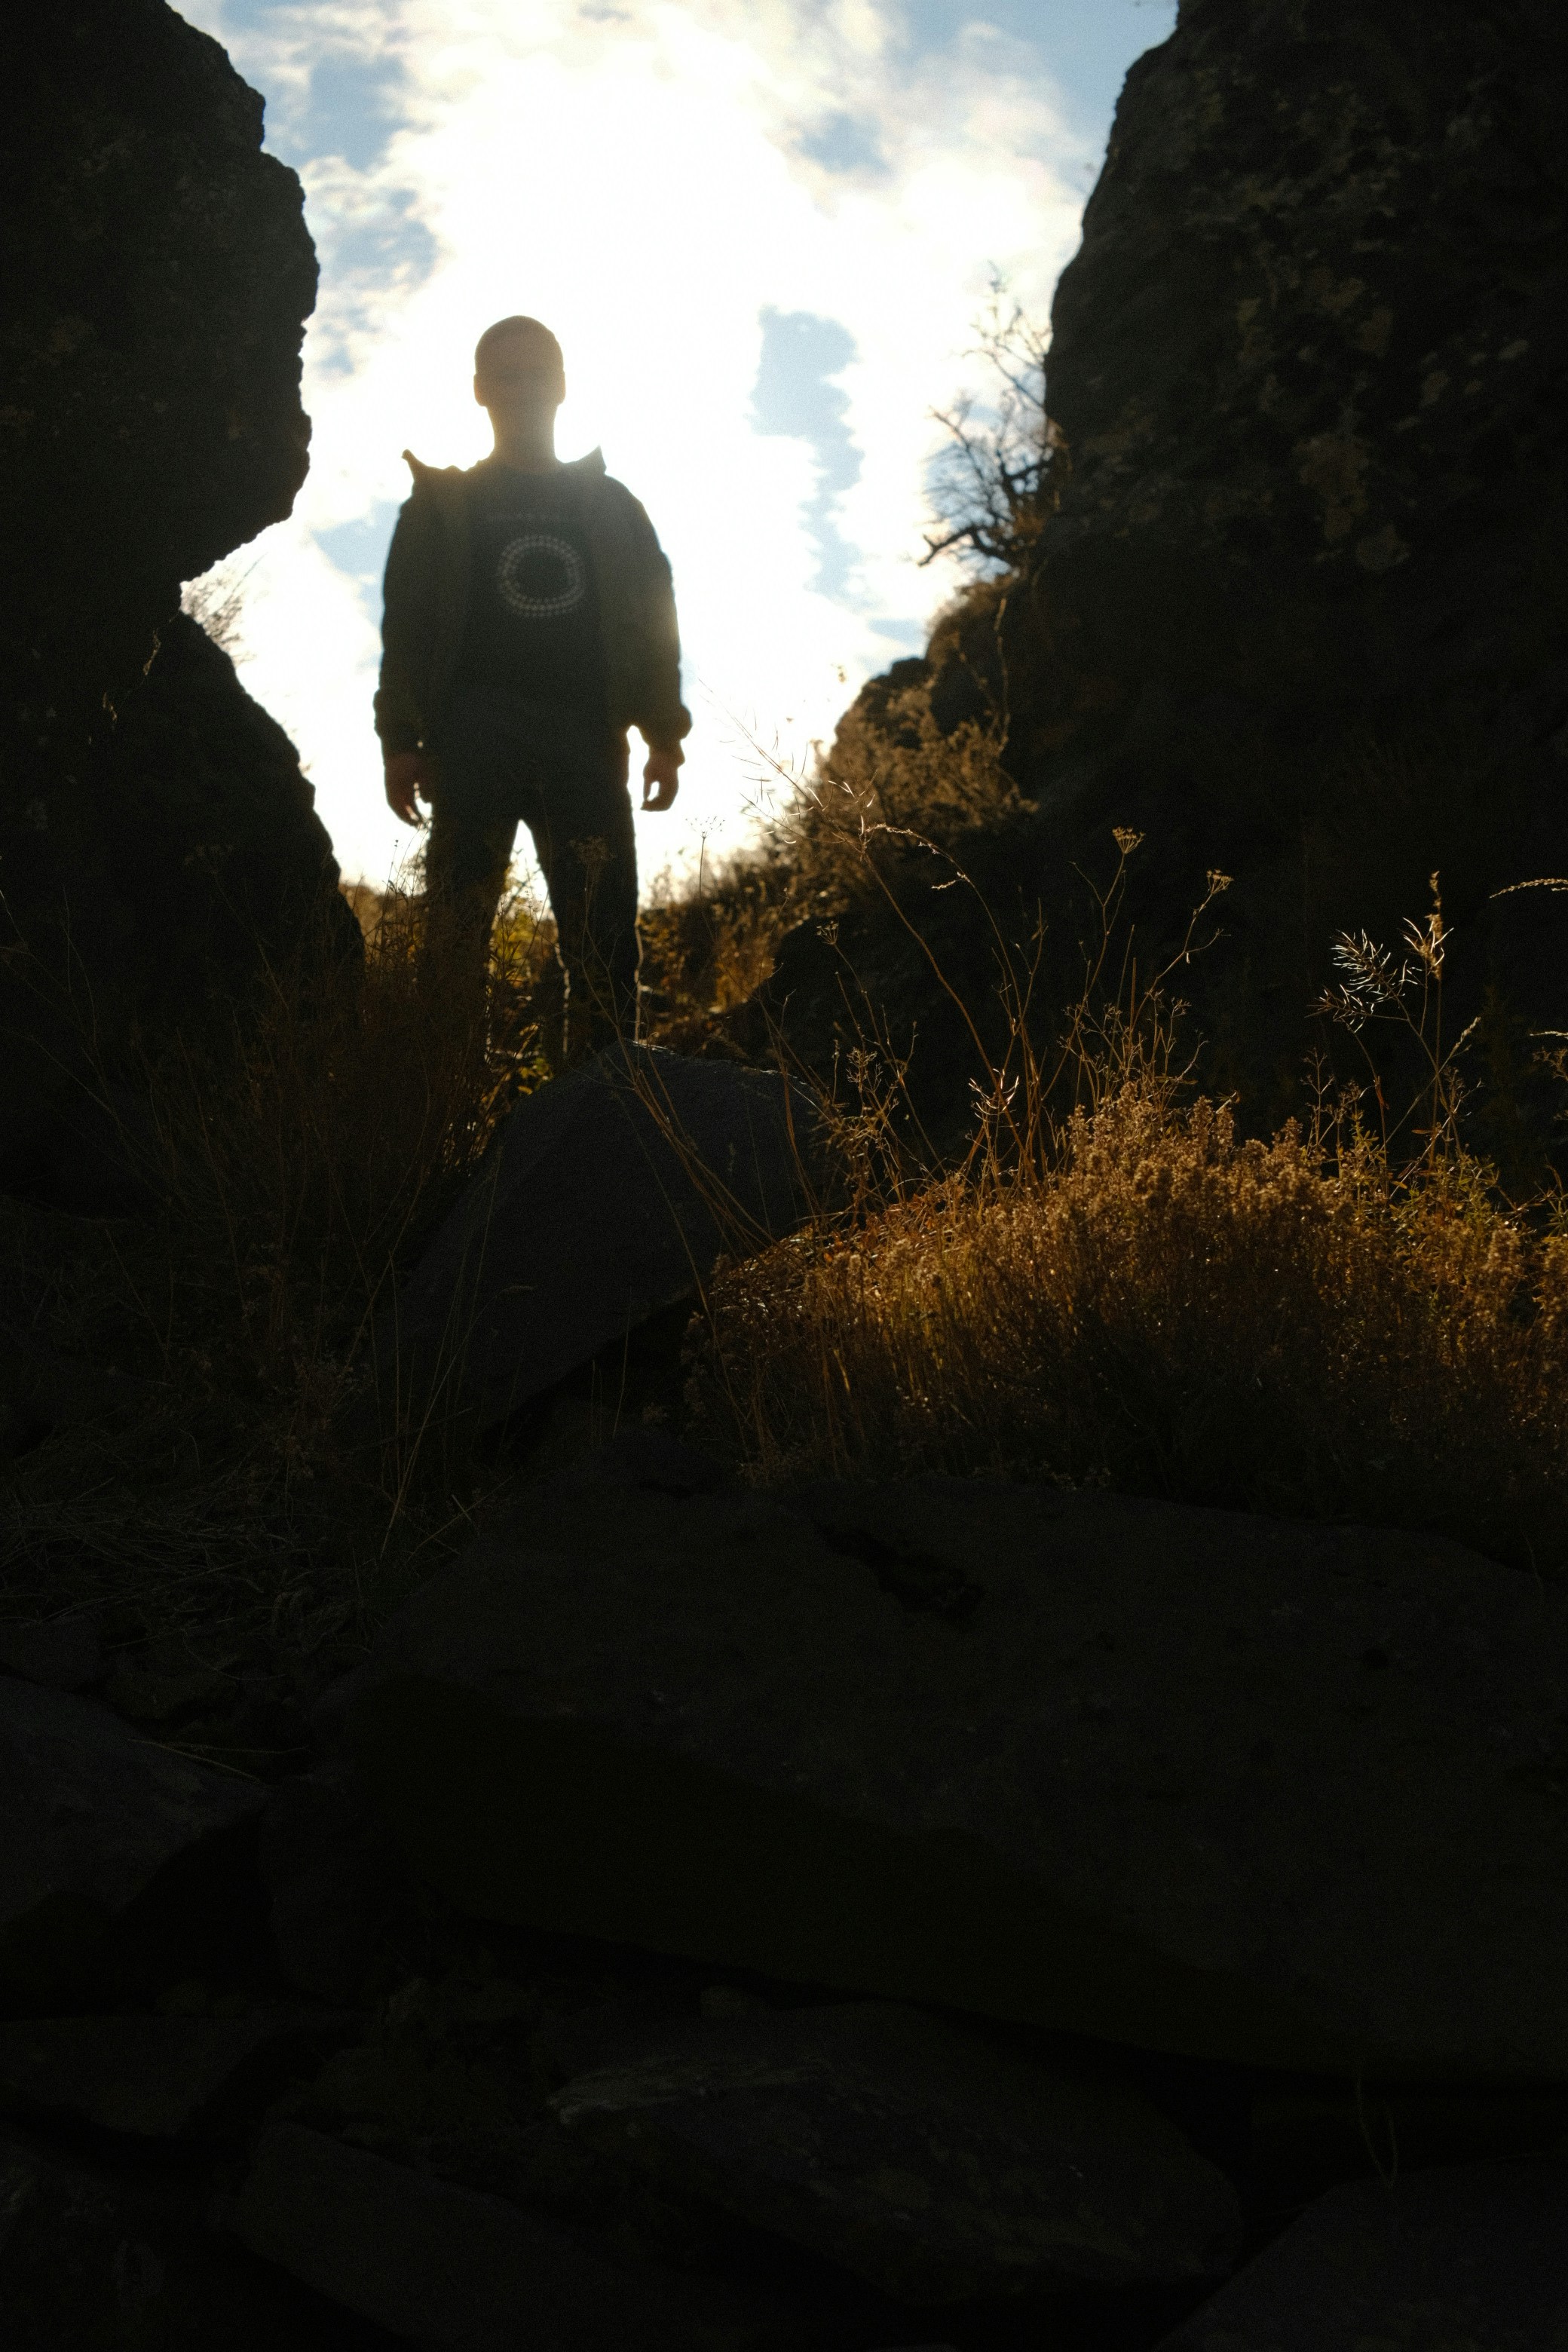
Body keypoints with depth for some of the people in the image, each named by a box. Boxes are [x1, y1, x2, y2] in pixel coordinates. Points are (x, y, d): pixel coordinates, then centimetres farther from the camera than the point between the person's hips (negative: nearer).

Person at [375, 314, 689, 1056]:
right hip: (476, 744, -1)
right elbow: (406, 629, 11)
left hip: (586, 744, 1)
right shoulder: (443, 506, 19)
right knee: (456, 941, -13)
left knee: (604, 949, -9)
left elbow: (653, 621, 18)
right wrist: (400, 740, -2)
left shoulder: (611, 506, 24)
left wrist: (665, 734, 5)